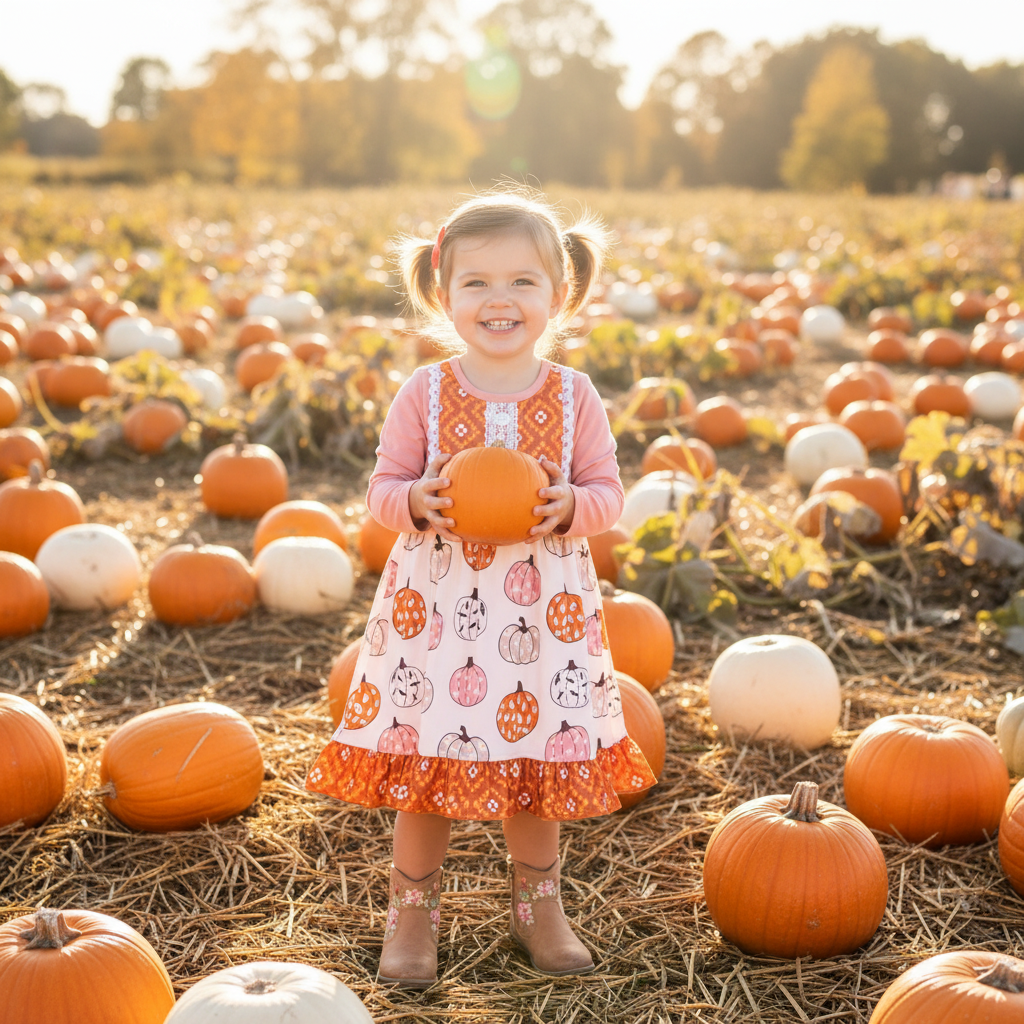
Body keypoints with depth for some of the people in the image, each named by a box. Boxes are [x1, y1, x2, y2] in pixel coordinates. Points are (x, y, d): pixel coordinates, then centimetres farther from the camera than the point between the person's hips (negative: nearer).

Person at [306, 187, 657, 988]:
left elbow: (608, 494, 2)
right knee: (423, 762, 4)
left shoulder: (573, 397, -1)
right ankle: (413, 910, 26)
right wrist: (418, 501, -21)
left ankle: (539, 904, 33)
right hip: (435, 603, -1)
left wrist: (569, 507, -19)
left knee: (539, 763, 11)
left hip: (543, 609, 1)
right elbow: (382, 487, 0)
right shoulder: (425, 394, -4)